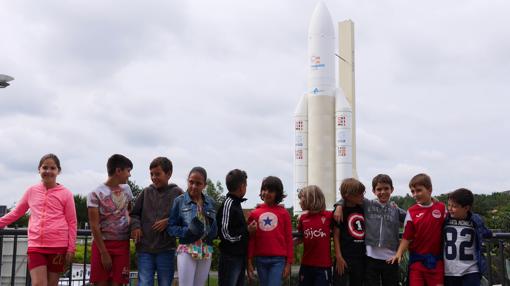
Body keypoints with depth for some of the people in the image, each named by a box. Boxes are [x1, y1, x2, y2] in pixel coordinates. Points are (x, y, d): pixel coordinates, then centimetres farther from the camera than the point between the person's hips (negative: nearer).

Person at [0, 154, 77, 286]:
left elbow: (72, 223, 1)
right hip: (35, 245, 2)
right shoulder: (32, 191, 8)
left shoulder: (65, 194, 0)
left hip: (58, 246, -1)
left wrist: (71, 248, -2)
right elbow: (16, 213, 19)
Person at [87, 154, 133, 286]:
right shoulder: (96, 194, -8)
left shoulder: (126, 189, 8)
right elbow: (94, 226, -10)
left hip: (122, 244, 4)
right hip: (102, 243, -4)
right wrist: (104, 253, -13)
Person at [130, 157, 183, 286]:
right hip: (145, 248, 1)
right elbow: (134, 213, 14)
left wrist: (169, 222, -13)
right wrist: (135, 226, -5)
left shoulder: (177, 193, 0)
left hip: (166, 249, -1)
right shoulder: (146, 192, 7)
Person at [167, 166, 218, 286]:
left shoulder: (210, 202, 6)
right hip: (186, 250, -4)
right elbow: (171, 227, -6)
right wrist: (188, 231, -22)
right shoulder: (179, 201, -4)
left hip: (206, 251, 4)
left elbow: (214, 230, 10)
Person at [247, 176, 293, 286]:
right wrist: (249, 262, 4)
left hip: (278, 259, -2)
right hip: (260, 259, 2)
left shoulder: (284, 213, 1)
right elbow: (251, 239, 7)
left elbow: (288, 239, 2)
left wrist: (288, 262, 0)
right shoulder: (254, 213, 5)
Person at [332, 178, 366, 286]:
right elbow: (336, 235, -8)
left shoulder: (362, 209, 7)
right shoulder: (341, 211, -9)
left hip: (361, 257, 6)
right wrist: (339, 257, -13)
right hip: (345, 258, -6)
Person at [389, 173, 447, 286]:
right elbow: (407, 237, -3)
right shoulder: (411, 212, -3)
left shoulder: (441, 208, -2)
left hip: (436, 260, 0)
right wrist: (399, 254, -16)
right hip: (417, 259, 0)